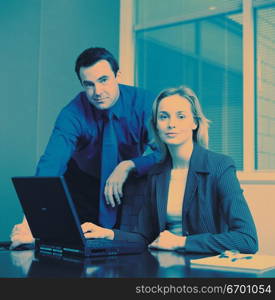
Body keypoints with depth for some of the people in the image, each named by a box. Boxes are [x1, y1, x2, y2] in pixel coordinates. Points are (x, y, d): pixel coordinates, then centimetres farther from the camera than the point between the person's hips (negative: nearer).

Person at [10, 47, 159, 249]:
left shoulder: (144, 103, -20)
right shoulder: (72, 115, -23)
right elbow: (51, 162, -37)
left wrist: (129, 165, -38)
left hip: (135, 181, 0)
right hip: (85, 183, 0)